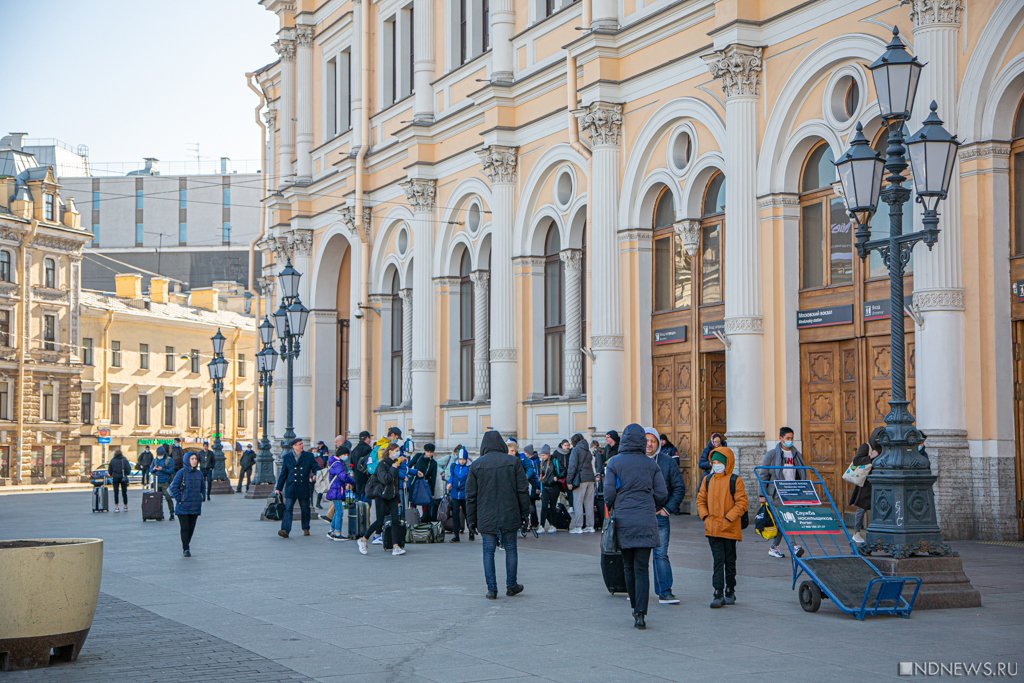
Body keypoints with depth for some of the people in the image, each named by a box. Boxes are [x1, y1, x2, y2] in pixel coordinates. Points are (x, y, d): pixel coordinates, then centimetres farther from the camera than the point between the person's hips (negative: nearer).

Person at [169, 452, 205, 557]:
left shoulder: (199, 473, 6)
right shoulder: (182, 472, -9)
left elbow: (203, 488, 19)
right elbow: (174, 487, -8)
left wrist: (200, 498, 10)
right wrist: (179, 499, -10)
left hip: (195, 507, 4)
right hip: (183, 506, -4)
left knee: (191, 528, 9)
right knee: (185, 528, -3)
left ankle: (186, 547, 23)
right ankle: (185, 549, 7)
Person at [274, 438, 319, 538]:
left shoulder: (309, 456, 7)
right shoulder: (287, 457, 7)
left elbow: (315, 467, 6)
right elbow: (283, 474, 10)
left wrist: (315, 475, -18)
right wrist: (278, 488, 8)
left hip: (304, 488, 1)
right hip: (291, 488, -1)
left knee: (305, 509, 10)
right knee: (288, 509, -11)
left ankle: (306, 529, 28)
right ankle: (285, 530, -19)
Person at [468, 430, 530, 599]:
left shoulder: (476, 465, -1)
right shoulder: (513, 462, -1)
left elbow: (470, 496, 1)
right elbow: (523, 491, 1)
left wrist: (472, 519, 8)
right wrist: (525, 514, 9)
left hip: (486, 518, 0)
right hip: (510, 516, 0)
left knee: (488, 552, 5)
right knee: (511, 549, 13)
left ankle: (492, 589, 2)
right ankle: (511, 586, 20)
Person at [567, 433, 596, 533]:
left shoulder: (576, 450, -3)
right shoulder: (588, 451, 17)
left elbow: (572, 466, -9)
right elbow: (592, 465, 18)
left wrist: (569, 481, -8)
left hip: (580, 479, -7)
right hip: (590, 479, 7)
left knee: (578, 503, -3)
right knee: (589, 503, 10)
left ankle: (578, 527, -6)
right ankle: (590, 526, 10)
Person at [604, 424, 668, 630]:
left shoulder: (614, 463, -3)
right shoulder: (651, 464, 3)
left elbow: (609, 493, -5)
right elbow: (662, 493, 2)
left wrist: (610, 512, 14)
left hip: (623, 521, 0)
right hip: (646, 522, 1)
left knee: (629, 567, 13)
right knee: (642, 568, -1)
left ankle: (636, 609, 20)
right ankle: (640, 613, -11)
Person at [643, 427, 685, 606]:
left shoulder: (668, 462, 3)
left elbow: (679, 488, 7)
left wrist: (668, 508, -2)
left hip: (659, 515, -1)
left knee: (661, 554, -2)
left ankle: (665, 592, -1)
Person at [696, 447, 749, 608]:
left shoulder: (735, 480, -6)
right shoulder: (707, 480, 8)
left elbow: (742, 503, -9)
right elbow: (701, 499, 13)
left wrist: (728, 518, -15)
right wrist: (705, 516, -1)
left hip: (730, 528, -2)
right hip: (712, 528, 2)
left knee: (729, 561, 10)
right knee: (718, 561, -2)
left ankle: (730, 591, 23)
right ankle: (718, 593, -4)